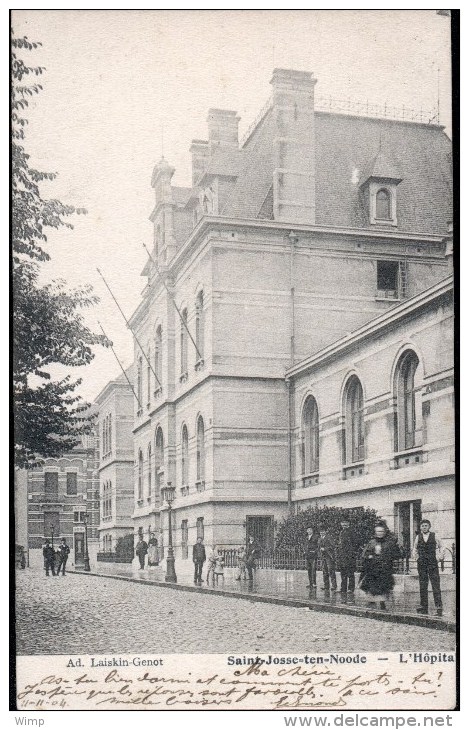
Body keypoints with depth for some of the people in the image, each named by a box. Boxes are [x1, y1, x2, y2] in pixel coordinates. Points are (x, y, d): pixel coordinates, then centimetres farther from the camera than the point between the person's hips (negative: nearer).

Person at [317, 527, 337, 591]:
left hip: (329, 557, -6)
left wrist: (324, 549, -13)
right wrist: (319, 554, 12)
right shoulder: (319, 539, 17)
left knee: (331, 571, -9)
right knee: (324, 572, 7)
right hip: (323, 557, 7)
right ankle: (326, 586, 11)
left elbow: (332, 546, -11)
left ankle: (334, 586, -8)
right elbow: (319, 548, 24)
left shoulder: (329, 538, -3)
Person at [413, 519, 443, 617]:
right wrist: (415, 553, 1)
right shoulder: (418, 537, 7)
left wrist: (440, 553, 0)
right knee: (423, 586, 5)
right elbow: (415, 548, 19)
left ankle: (439, 608, -8)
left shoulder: (434, 536, 3)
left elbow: (439, 546, 16)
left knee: (436, 585, -8)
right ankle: (423, 607, 11)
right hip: (421, 564, 2)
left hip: (432, 563, -2)